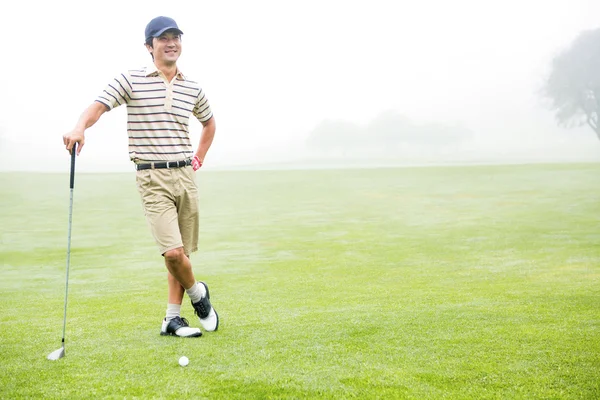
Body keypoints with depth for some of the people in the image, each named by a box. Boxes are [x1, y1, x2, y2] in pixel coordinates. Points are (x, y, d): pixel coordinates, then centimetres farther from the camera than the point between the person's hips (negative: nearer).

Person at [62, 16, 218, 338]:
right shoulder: (131, 80, -3)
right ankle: (197, 293, 13)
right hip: (153, 178, -5)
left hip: (185, 175, 5)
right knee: (173, 251, -16)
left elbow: (209, 122, 29)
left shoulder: (192, 88, 11)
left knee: (182, 252, 6)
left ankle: (172, 318, 17)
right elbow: (99, 106, -17)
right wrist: (80, 127, -38)